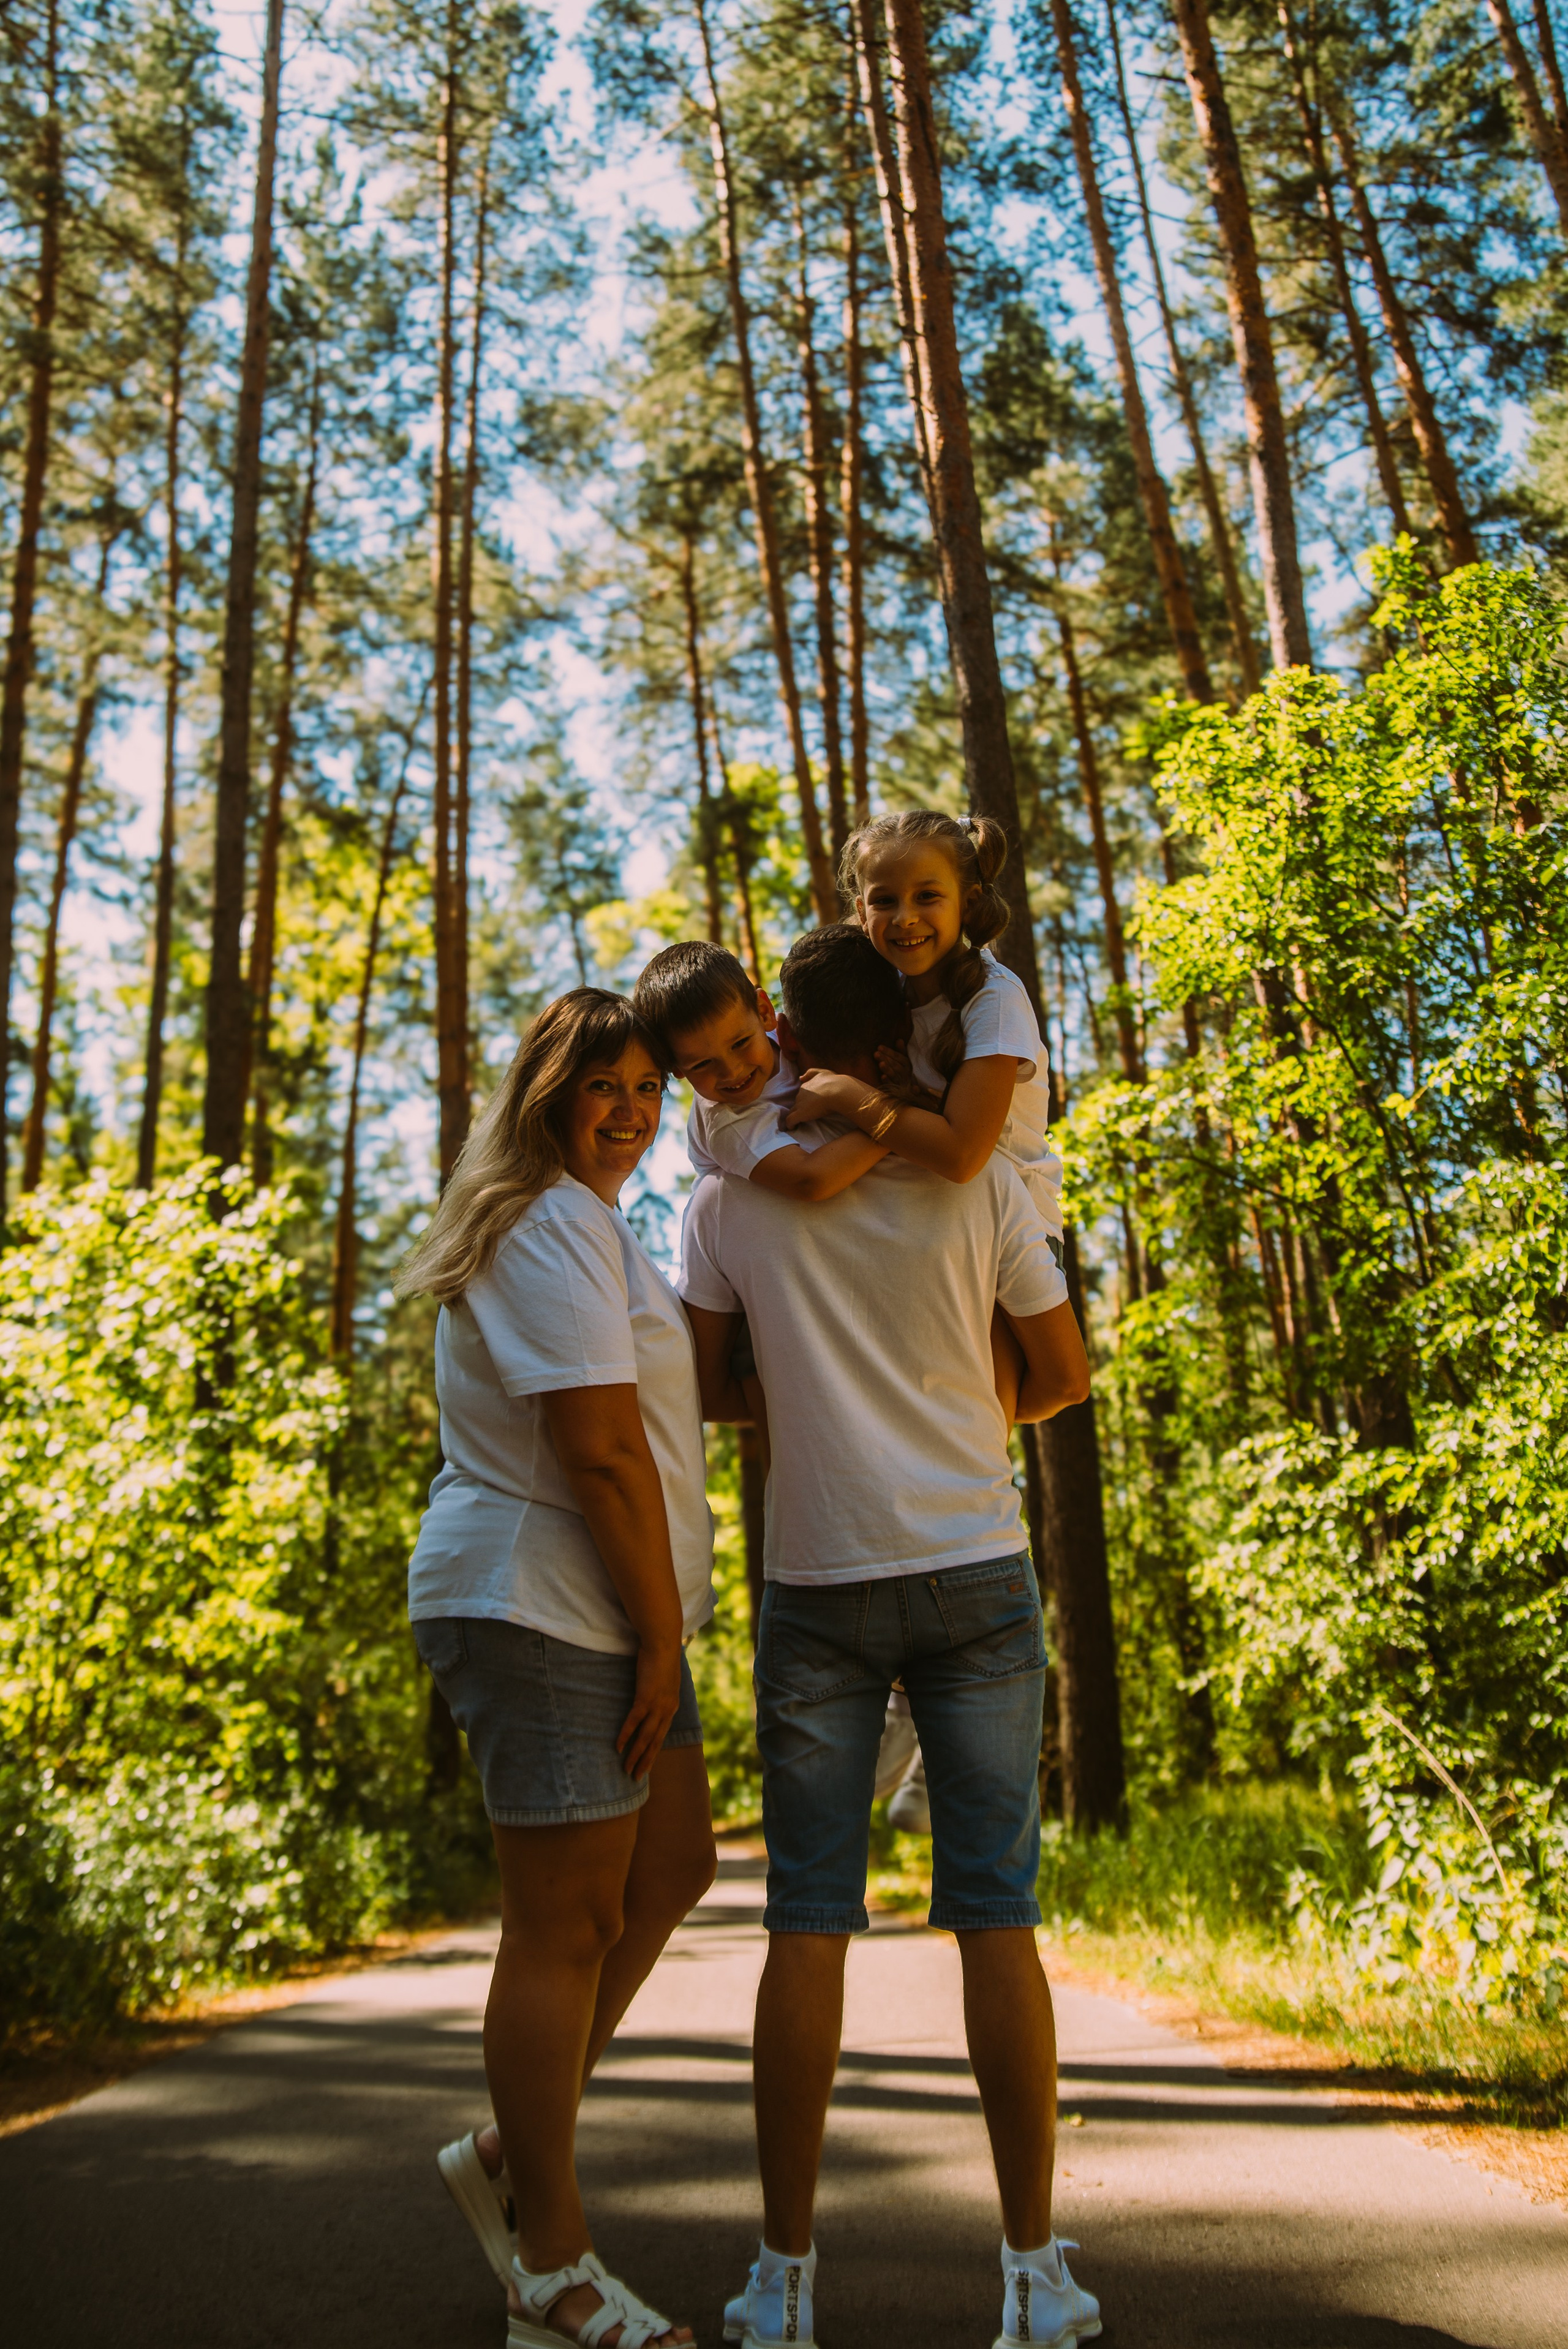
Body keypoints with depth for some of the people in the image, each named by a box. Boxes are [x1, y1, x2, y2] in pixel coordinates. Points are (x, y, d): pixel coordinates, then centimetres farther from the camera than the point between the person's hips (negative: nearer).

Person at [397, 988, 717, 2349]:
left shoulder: (586, 1223, 20)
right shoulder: (552, 1224, -14)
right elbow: (598, 1446, -20)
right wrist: (661, 1632, -15)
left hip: (606, 1613, 11)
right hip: (543, 1610, -11)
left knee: (674, 1869, 16)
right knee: (566, 1921, -2)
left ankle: (511, 2152, 27)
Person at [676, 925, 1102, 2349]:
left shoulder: (729, 1197, 0)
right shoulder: (975, 1178, -1)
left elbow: (698, 1389, 3)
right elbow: (1067, 1373, 5)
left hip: (817, 1588, 0)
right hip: (976, 1570, 0)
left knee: (809, 1922, 7)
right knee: (995, 1914, 6)